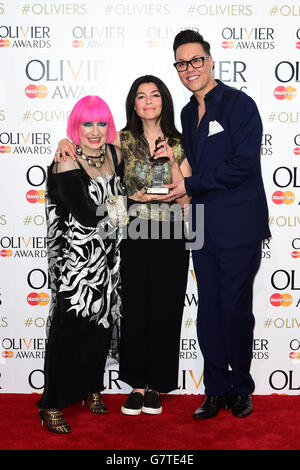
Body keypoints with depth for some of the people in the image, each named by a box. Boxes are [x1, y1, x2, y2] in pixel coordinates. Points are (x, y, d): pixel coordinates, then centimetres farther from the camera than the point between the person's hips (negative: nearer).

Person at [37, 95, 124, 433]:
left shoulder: (112, 153, 5)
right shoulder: (67, 165, -16)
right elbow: (87, 216, -21)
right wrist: (116, 201, -6)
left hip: (108, 258, 7)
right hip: (77, 261, -6)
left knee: (103, 324, 14)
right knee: (69, 329, -1)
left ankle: (92, 388, 34)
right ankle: (52, 405, 13)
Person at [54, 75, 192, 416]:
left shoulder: (178, 144, 6)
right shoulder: (123, 140, 5)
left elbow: (185, 198, 1)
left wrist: (171, 160, -9)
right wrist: (66, 141, -9)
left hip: (170, 238, 0)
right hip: (134, 235, 0)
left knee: (165, 310, 5)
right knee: (134, 310, 3)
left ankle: (156, 386, 20)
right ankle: (137, 385, 19)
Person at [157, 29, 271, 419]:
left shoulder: (239, 104, -6)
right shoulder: (188, 113, 16)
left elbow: (244, 163, -16)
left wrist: (191, 186, -13)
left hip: (238, 226, -6)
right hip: (203, 227, 6)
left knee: (235, 310, 2)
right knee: (209, 312, 9)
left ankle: (240, 389, 22)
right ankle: (217, 391, 22)